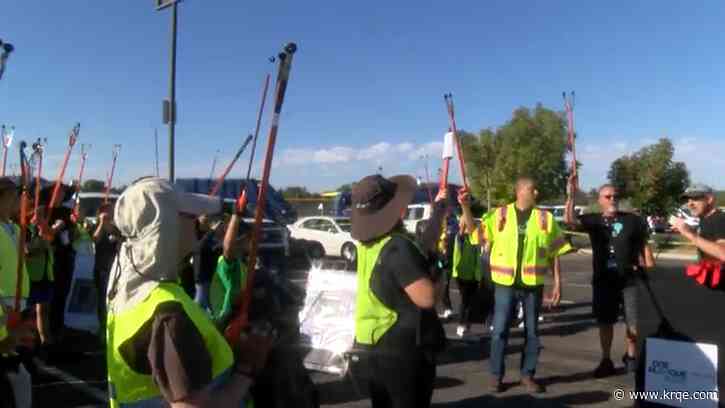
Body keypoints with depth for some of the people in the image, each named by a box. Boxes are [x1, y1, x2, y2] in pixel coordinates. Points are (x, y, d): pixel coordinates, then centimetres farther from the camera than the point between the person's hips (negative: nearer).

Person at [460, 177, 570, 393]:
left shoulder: (546, 218, 3)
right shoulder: (499, 215, 0)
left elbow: (554, 252, 6)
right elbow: (474, 230, 2)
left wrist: (557, 281, 4)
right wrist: (466, 207, -12)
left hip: (533, 284, 1)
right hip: (505, 283, -1)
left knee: (532, 332, 12)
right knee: (499, 331, 4)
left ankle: (527, 374, 29)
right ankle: (496, 375, 20)